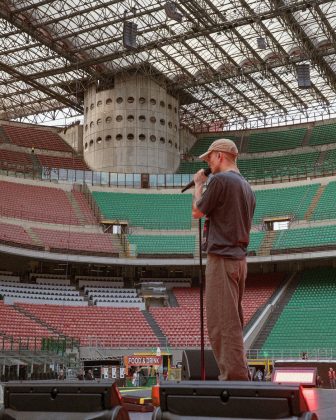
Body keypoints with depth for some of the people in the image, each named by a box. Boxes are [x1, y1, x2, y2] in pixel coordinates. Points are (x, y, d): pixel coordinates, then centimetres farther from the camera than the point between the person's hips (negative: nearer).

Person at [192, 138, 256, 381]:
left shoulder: (220, 180, -10)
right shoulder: (247, 187, 17)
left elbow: (197, 212, -3)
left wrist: (199, 184, 10)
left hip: (221, 258, -9)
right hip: (240, 258, 9)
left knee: (222, 322, -7)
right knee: (233, 322, 15)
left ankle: (234, 377, -7)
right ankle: (239, 375, 21)